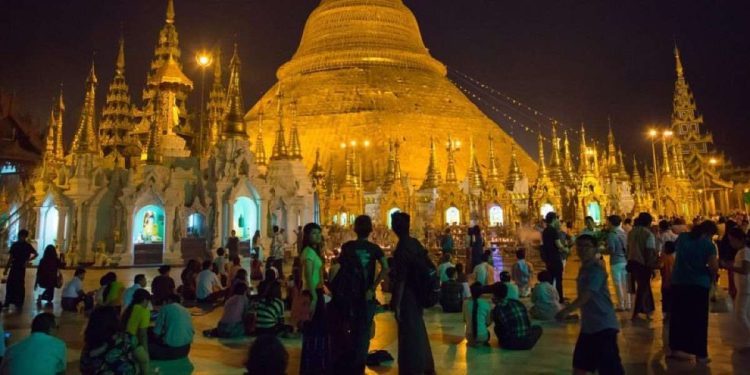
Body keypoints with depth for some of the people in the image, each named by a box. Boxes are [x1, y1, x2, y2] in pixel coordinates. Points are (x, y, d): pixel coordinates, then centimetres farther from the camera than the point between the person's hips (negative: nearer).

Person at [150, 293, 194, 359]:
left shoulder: (165, 308, 1)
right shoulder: (186, 311, 16)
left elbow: (156, 332, 0)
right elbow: (192, 331, 17)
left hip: (171, 347, -6)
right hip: (185, 349, 6)